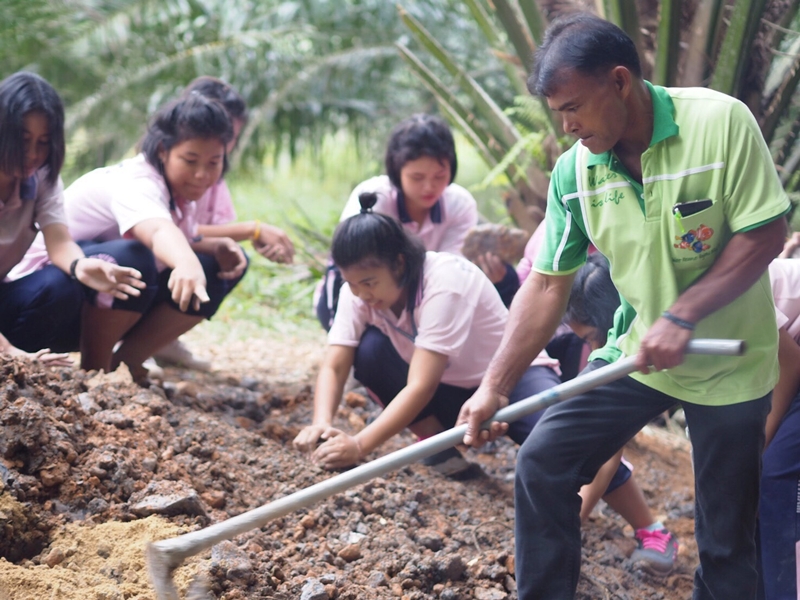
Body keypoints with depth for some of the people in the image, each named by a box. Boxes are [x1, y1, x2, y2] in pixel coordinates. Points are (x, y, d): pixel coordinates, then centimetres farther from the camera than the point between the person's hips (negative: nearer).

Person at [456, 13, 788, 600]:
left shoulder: (721, 121, -21)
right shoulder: (574, 170, -7)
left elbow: (765, 236, -19)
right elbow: (548, 286, -3)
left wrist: (682, 316, -26)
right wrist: (494, 388, -7)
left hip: (730, 367, -4)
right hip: (637, 352, 4)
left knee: (728, 537, 4)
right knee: (543, 463, -3)